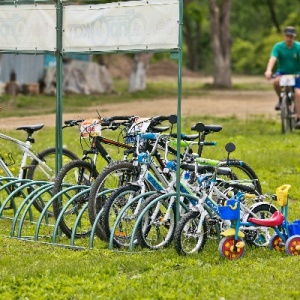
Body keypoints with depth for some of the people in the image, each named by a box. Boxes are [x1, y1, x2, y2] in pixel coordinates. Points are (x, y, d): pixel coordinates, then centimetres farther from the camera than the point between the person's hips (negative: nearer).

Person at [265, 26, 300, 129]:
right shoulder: (278, 47, -11)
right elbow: (272, 59, -25)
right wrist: (268, 71, -44)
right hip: (282, 72, 0)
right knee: (276, 81, -34)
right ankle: (281, 99, -5)